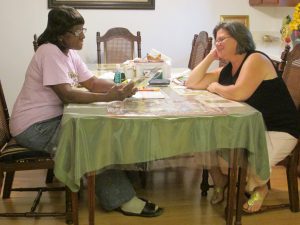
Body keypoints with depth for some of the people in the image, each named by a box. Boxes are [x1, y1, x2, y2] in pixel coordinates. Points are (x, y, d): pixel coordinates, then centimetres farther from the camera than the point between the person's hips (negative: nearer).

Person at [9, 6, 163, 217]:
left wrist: (120, 88, -13)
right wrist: (108, 97, -32)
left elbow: (92, 82, 5)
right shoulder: (50, 52, -21)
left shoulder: (69, 52, 8)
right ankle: (122, 199, -8)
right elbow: (66, 95, -28)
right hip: (34, 127, -9)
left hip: (53, 119, 9)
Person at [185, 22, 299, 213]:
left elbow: (239, 93, -32)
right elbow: (192, 83, 8)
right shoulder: (226, 70, 9)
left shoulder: (256, 59, -16)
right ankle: (221, 183, 18)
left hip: (277, 131, -8)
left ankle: (259, 186, 7)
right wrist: (210, 56, 1)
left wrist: (215, 87, -11)